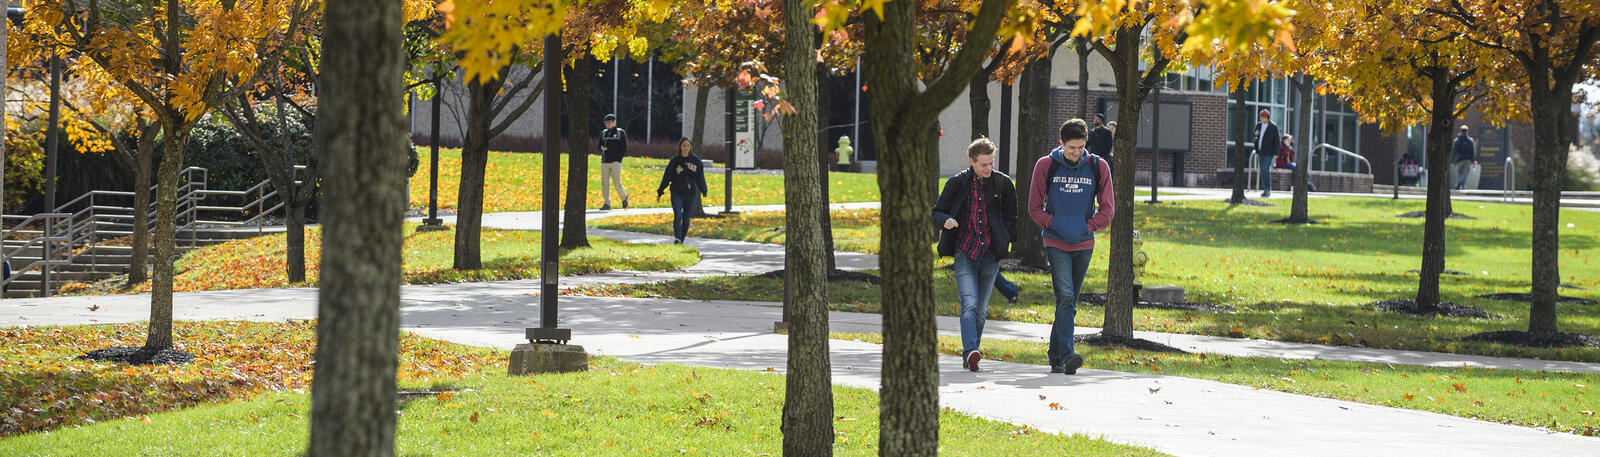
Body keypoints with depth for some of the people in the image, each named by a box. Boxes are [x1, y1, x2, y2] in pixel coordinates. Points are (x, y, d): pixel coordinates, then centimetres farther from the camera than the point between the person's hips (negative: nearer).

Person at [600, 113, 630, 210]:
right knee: (604, 183, -1)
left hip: (616, 162, -5)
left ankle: (624, 198, 17)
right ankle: (607, 204, 3)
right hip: (604, 161, 5)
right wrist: (602, 148, -3)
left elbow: (624, 149, 0)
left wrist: (617, 157, -9)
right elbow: (600, 145, 21)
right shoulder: (603, 133, 16)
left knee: (616, 182, -8)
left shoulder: (621, 132, 2)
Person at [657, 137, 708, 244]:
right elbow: (666, 177, 5)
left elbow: (700, 177, 12)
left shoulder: (696, 160, 5)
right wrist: (660, 192, 6)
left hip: (691, 193, 2)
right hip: (676, 193, -2)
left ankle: (682, 240, 14)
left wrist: (703, 191, 13)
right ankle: (677, 238, -26)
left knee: (686, 218, 5)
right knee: (677, 216, -16)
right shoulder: (674, 161, 1)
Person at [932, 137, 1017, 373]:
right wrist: (945, 220, -17)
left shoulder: (1003, 183, 3)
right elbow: (937, 212, 6)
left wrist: (1009, 240, -1)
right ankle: (970, 351, -29)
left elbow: (1011, 216, 13)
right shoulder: (957, 183, -1)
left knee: (981, 309, 6)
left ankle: (969, 355, 16)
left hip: (990, 255, 2)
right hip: (965, 253, -2)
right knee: (969, 304, -17)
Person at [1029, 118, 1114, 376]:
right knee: (1065, 297, -17)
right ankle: (1067, 355, -24)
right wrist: (1055, 225, -12)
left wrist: (1087, 227, -7)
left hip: (1084, 245, 3)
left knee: (1069, 302, 9)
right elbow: (1035, 207, 3)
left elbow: (1107, 207, 6)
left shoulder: (1098, 167, 3)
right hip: (1056, 243, -3)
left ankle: (1055, 356, 19)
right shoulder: (1046, 166, -1)